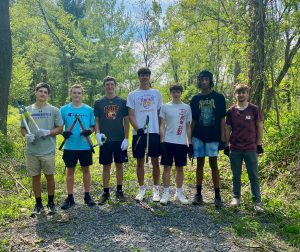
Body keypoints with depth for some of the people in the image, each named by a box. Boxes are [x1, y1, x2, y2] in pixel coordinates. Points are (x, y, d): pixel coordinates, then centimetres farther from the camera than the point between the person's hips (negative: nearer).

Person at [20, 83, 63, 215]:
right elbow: (23, 128, 12)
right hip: (31, 151, 2)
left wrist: (47, 132, -17)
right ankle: (38, 204, 25)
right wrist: (27, 136, -10)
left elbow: (60, 128, 0)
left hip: (48, 151, -2)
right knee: (35, 177, 10)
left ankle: (51, 203, 23)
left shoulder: (54, 110, 0)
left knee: (49, 176, 7)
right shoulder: (27, 110, 7)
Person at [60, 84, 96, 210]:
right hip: (70, 146, 0)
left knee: (86, 170, 10)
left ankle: (87, 196, 23)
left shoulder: (89, 109, 2)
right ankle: (70, 197, 19)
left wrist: (89, 131, -16)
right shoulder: (64, 109, 2)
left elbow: (93, 126, 5)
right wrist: (63, 132, -16)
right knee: (70, 171, 8)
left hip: (85, 146, 0)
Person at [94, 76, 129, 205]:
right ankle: (106, 192, 17)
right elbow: (96, 120, 5)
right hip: (105, 140, 0)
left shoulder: (122, 102, 4)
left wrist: (126, 138, -4)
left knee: (119, 165, 8)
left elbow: (126, 121, 3)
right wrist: (97, 133, -13)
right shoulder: (98, 103, 5)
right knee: (106, 166, 6)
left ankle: (119, 191, 21)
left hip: (120, 140, 0)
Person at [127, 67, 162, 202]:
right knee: (140, 162, 7)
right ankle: (141, 188, 19)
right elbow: (131, 115, 0)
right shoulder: (132, 95, 5)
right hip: (139, 133, 0)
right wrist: (137, 128, -15)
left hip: (154, 132, 1)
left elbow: (160, 114, 10)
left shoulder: (156, 93, 9)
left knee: (155, 161, 4)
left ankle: (156, 189, 16)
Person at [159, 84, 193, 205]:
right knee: (167, 167, 1)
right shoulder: (165, 107, 3)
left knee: (180, 168, 9)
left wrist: (190, 143, 3)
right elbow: (162, 126, 2)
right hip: (168, 142, -1)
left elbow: (188, 127, 8)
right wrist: (162, 141, -7)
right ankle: (166, 193, 9)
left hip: (181, 143, 2)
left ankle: (179, 193, 19)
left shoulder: (186, 107, 7)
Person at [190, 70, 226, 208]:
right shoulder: (195, 99, 7)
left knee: (213, 164, 0)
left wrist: (222, 139, -6)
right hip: (198, 136, 2)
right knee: (200, 164, 8)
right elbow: (193, 121, 8)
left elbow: (222, 119, -1)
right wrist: (190, 139, 4)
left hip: (213, 137, -2)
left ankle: (217, 195, 9)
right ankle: (198, 194, 15)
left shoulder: (218, 97, 1)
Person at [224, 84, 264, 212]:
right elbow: (227, 129, 7)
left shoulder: (254, 109, -1)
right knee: (236, 176, 11)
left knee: (254, 176, 3)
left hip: (251, 148, -2)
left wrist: (259, 144, 0)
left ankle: (257, 201, 11)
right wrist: (226, 146, 5)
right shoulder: (231, 111, 3)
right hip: (234, 149, 2)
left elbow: (260, 127, 3)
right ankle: (236, 197, 24)